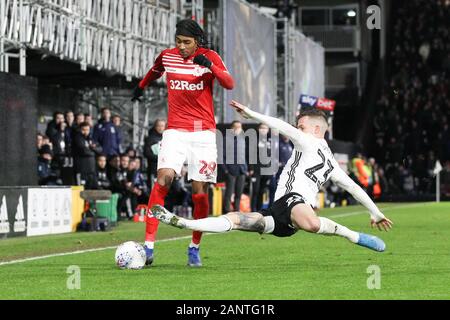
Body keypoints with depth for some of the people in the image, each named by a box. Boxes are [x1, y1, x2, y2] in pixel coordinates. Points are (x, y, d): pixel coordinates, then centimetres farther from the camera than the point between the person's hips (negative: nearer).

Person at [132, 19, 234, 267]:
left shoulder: (210, 57, -1)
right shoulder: (166, 57, 6)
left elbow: (229, 84, -15)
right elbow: (154, 72, 29)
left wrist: (210, 66, -31)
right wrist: (141, 87, 45)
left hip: (203, 132, -1)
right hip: (175, 131, 1)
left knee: (200, 191, -2)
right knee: (164, 177, -20)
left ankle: (195, 248, 15)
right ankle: (148, 245, -22)